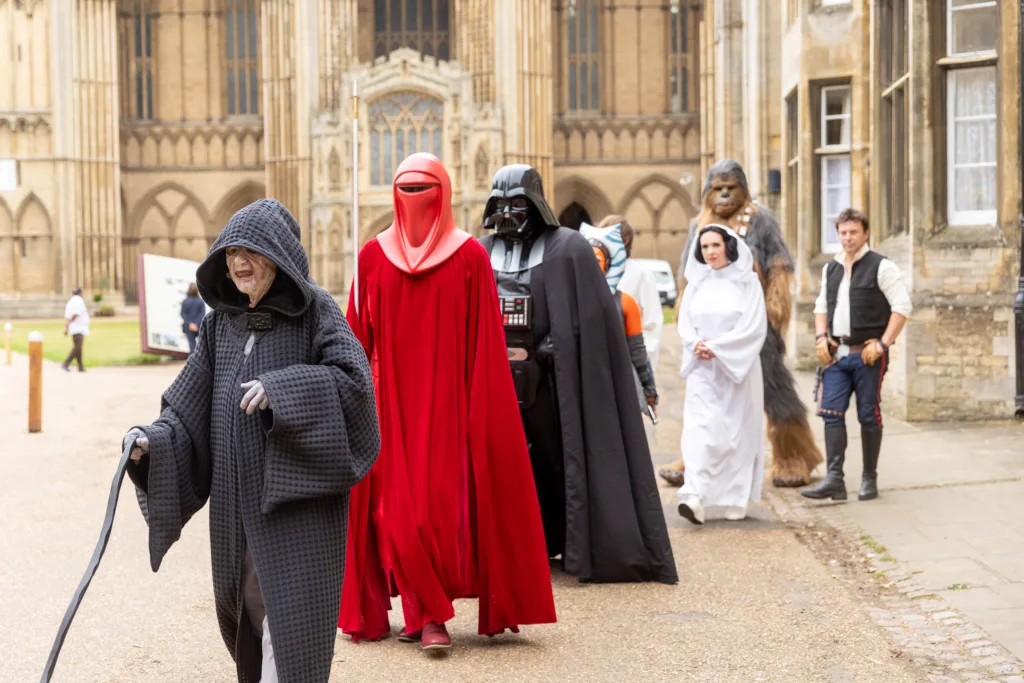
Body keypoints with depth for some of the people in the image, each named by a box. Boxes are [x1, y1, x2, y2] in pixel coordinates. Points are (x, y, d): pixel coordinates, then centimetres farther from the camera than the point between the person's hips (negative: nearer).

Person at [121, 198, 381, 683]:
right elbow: (189, 401, 6)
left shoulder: (315, 311, -5)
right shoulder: (220, 322, 10)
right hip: (236, 498, 6)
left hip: (297, 494, -5)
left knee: (286, 613, -7)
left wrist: (280, 388, -24)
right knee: (247, 605, 15)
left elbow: (354, 380, -16)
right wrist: (153, 439, -12)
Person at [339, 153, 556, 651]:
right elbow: (359, 338, 7)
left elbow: (484, 344, -1)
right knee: (398, 509, 0)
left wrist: (479, 408, -6)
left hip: (446, 402, -2)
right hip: (390, 402, 2)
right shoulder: (374, 255, 7)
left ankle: (427, 614, 5)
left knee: (441, 504, -5)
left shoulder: (469, 255, 0)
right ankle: (428, 614, 10)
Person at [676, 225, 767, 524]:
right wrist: (696, 344, -12)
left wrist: (716, 347, -15)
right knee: (699, 428, -11)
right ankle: (694, 496, -21)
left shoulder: (747, 282, -1)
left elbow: (754, 327, -8)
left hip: (737, 368, -2)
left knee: (738, 432, 2)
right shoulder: (696, 283, 10)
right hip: (702, 369, 2)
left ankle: (737, 500, 12)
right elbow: (684, 322, 9)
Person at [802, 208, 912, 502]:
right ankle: (834, 480, -6)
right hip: (836, 353, 5)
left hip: (867, 353, -5)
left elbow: (902, 306, -8)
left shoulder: (881, 267, -4)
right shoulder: (830, 268, 14)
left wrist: (882, 344, -14)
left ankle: (870, 479, 13)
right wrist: (821, 338, 6)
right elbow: (822, 306, 23)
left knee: (869, 416, 3)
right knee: (831, 413, -4)